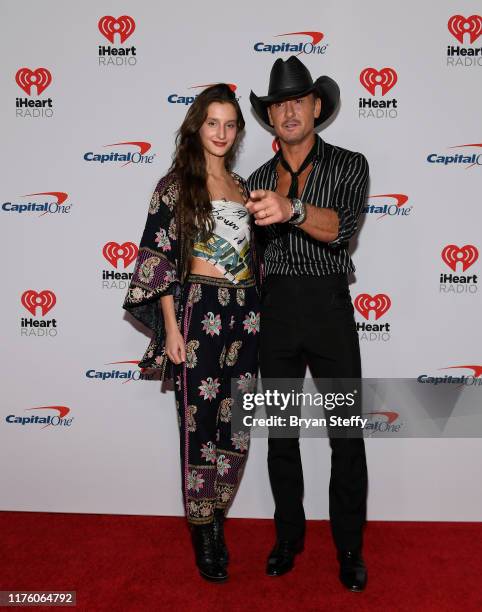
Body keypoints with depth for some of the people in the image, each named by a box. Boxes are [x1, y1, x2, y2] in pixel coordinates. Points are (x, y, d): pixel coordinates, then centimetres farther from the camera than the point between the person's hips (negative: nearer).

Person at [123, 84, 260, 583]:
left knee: (237, 425, 8)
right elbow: (158, 258, -5)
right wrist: (171, 328, -11)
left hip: (245, 312, 5)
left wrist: (257, 315, 11)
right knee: (200, 424, 3)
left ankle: (217, 518, 29)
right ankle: (203, 532, 22)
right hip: (199, 311, -5)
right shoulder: (175, 185, 0)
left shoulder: (242, 187, 15)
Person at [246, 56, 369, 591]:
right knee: (280, 432, 11)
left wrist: (292, 209, -37)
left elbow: (340, 228, -19)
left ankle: (349, 546, 25)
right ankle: (288, 536, 31)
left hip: (329, 308, -3)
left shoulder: (348, 165, 0)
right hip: (276, 310, 3)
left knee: (347, 435, 4)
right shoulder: (258, 180, 11)